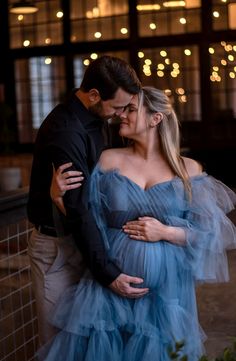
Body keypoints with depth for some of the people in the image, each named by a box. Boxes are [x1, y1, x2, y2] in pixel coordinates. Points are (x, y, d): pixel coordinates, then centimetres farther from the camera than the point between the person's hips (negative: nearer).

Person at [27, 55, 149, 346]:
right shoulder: (65, 131, -25)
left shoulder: (91, 118, 4)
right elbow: (77, 210, -27)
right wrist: (107, 273, -26)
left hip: (83, 236, 8)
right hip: (58, 245, -8)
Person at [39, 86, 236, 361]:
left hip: (167, 289, 0)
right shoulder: (109, 160, 2)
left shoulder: (188, 170, 0)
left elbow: (211, 232, -1)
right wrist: (58, 195, -14)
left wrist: (165, 232, -13)